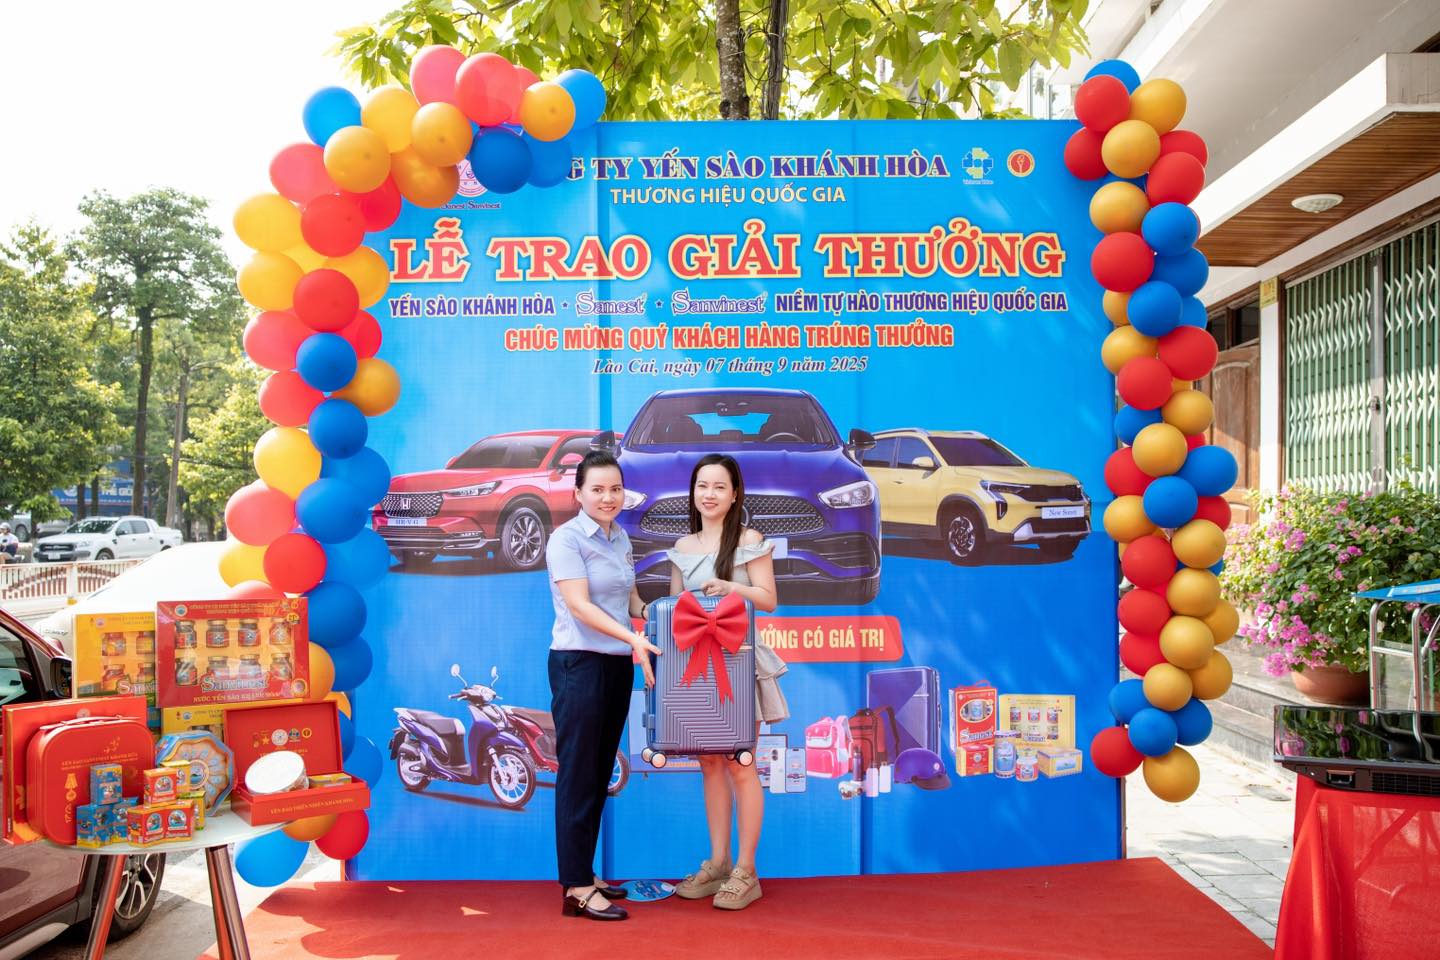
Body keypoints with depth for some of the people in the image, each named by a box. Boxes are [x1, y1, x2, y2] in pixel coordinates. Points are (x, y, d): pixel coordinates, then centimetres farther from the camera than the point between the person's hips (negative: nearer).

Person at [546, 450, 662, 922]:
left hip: (618, 666, 7)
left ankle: (585, 873, 22)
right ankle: (576, 889, 2)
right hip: (579, 665, -7)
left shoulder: (621, 538, 12)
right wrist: (633, 639, -29)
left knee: (601, 774, 12)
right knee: (578, 776, -3)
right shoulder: (566, 539, -10)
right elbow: (580, 606, -19)